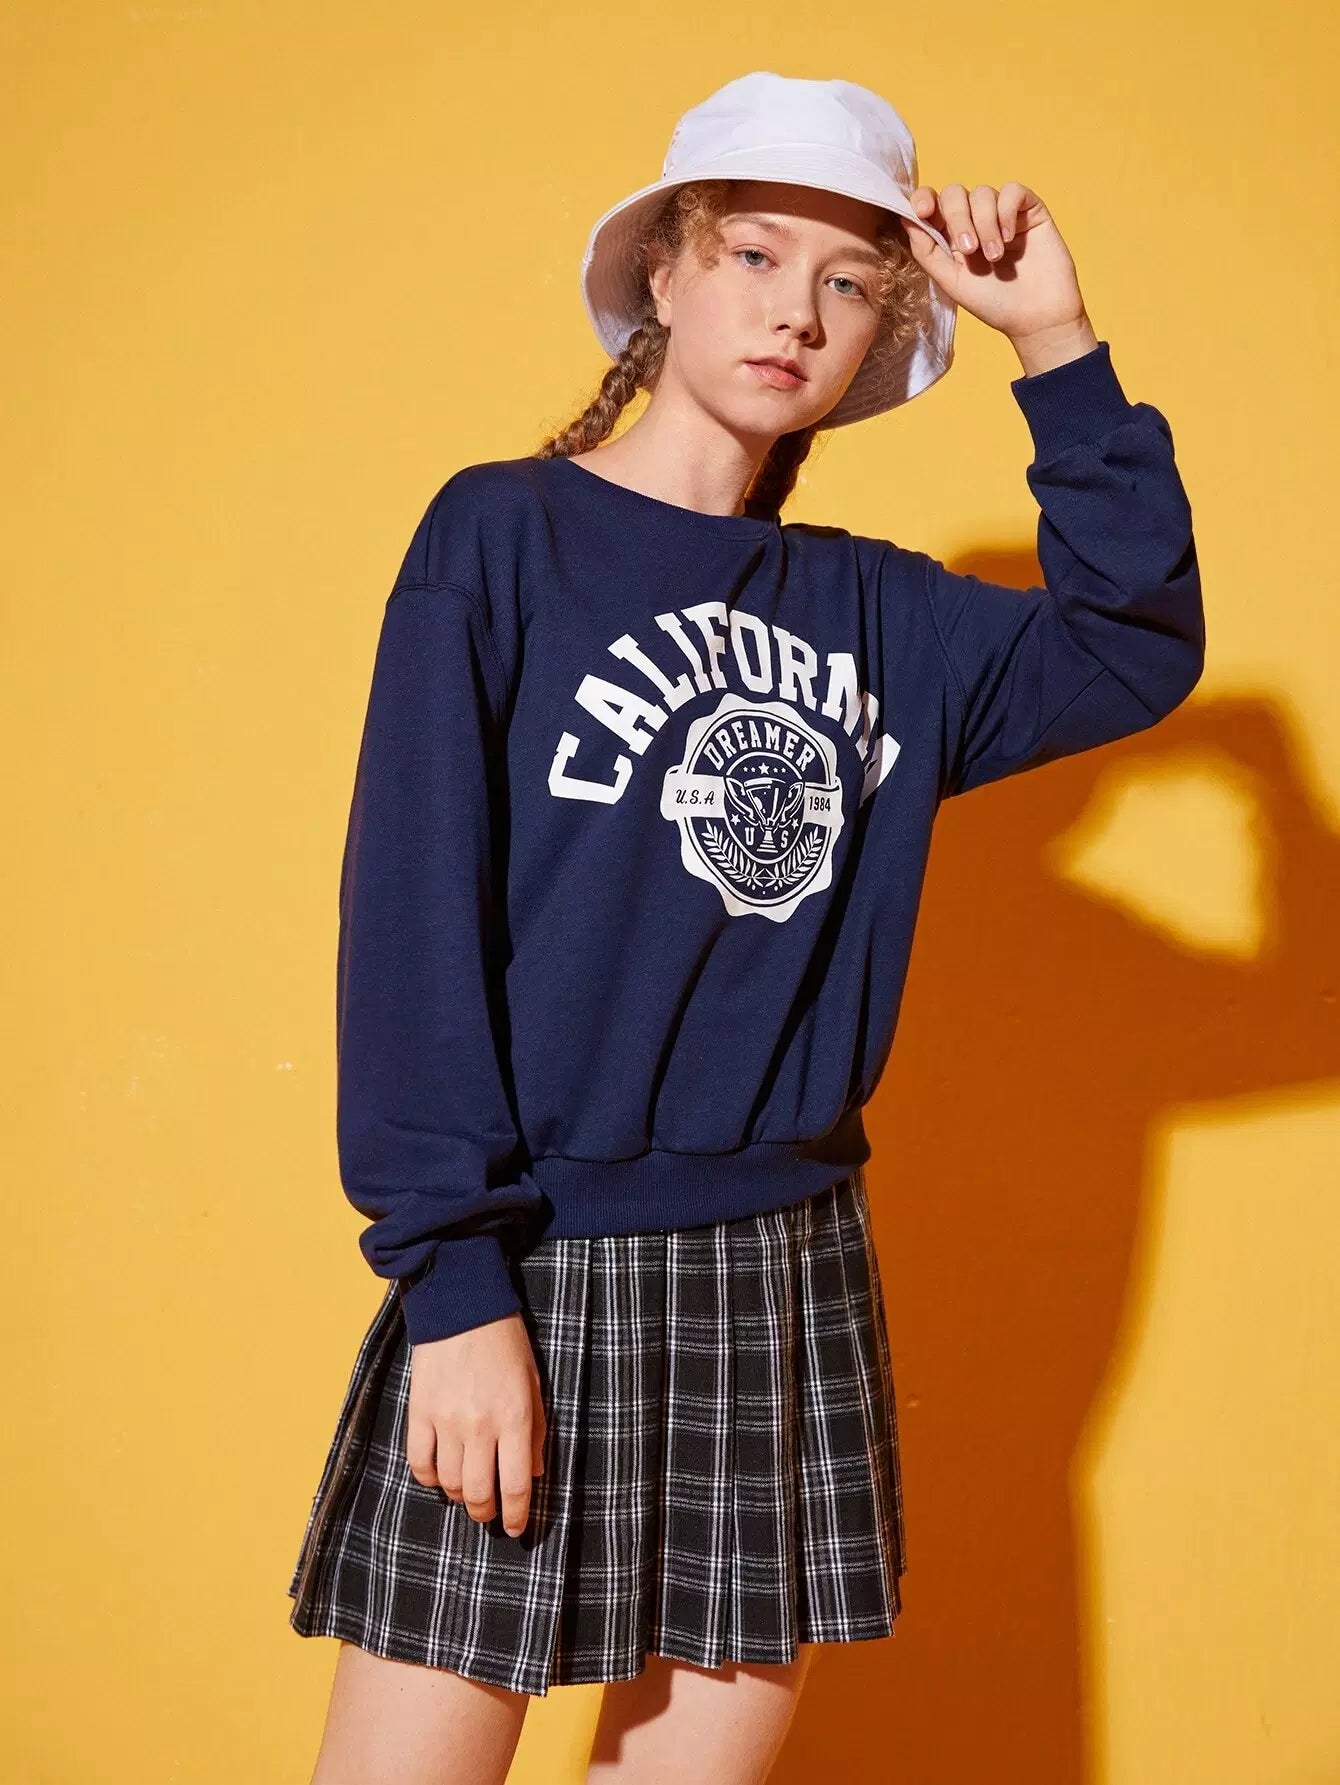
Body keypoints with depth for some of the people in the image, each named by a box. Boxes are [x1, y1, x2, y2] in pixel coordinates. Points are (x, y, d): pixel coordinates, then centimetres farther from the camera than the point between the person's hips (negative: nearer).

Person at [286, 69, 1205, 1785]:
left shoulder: (871, 612, 10)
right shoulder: (502, 535, -4)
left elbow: (1139, 645, 5)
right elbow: (413, 924, -10)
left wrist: (1058, 343, 0)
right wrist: (455, 1284, -16)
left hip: (792, 1280, 5)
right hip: (534, 1268, -4)